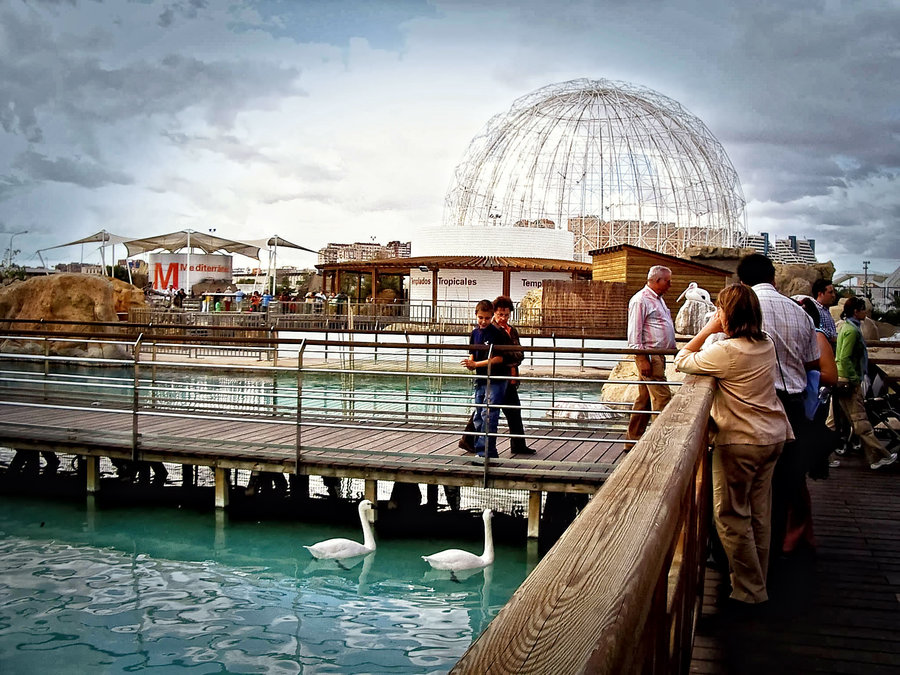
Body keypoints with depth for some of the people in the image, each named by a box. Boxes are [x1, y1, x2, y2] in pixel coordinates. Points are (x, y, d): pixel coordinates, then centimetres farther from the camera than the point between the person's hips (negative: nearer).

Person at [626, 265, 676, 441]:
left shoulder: (658, 299, 20)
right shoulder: (640, 300, -11)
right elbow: (634, 334, -16)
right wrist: (642, 359, -20)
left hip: (658, 356, 10)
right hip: (648, 355, -10)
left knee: (645, 398, 11)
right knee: (662, 397, -11)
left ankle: (633, 436, 17)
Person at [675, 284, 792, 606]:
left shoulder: (726, 352, -21)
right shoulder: (766, 345, 4)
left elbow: (682, 361, -10)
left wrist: (707, 330, -7)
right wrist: (715, 334, 6)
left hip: (740, 441, -8)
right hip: (772, 437, 8)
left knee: (731, 516, 4)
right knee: (759, 513, 17)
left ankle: (749, 590, 10)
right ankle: (757, 580, 29)